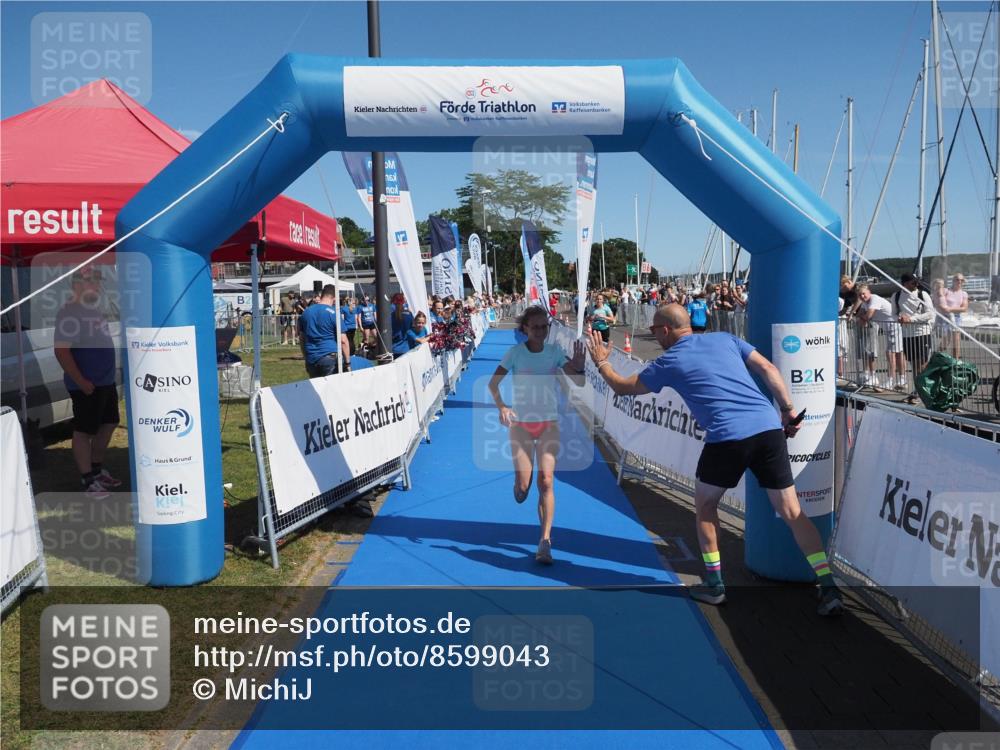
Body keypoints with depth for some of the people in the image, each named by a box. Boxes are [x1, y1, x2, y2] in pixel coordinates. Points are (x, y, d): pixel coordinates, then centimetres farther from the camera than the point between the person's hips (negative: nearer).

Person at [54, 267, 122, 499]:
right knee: (84, 431, 0)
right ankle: (88, 481, 8)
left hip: (106, 381, 9)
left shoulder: (94, 308, 12)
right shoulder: (69, 312, -17)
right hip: (86, 385, -9)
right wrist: (80, 381, -23)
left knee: (108, 424, 17)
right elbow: (61, 351, -22)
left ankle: (97, 469, 31)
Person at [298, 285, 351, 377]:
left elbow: (301, 339, 15)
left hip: (311, 360, 5)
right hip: (330, 358, -5)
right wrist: (347, 363, -6)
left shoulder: (306, 312, 9)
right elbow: (343, 341, -11)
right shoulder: (334, 313, -8)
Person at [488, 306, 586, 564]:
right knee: (523, 485, -3)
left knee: (546, 481, -8)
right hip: (520, 423, -1)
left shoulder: (555, 351, -2)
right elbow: (493, 383, -3)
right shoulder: (515, 352, -7)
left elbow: (579, 383, -4)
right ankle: (520, 487, 37)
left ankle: (545, 542, -2)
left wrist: (579, 367, -26)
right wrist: (501, 407, -20)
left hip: (549, 424, 1)